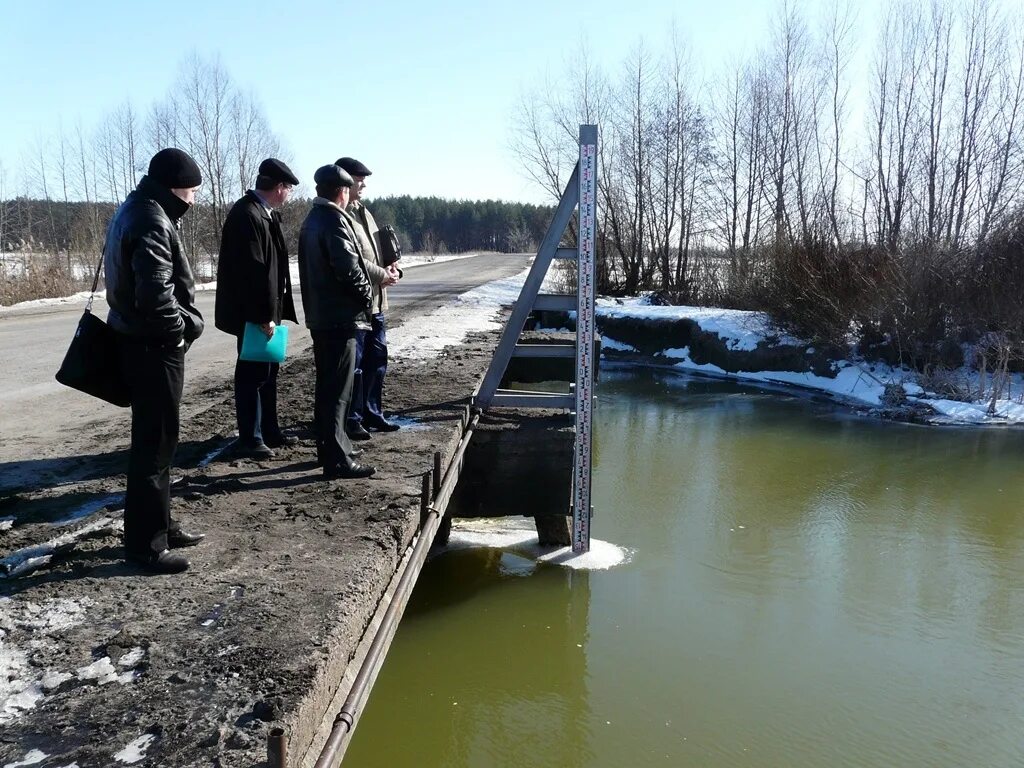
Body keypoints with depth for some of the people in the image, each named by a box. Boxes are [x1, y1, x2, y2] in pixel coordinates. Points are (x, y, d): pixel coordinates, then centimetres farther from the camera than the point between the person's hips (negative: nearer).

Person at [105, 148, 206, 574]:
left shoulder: (135, 210, 15)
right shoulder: (151, 222, -19)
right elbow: (155, 295, -29)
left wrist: (183, 321, 8)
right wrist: (188, 324, -12)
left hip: (144, 340, 11)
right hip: (153, 346, -11)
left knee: (156, 438, 17)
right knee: (154, 442, -4)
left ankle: (159, 524, 29)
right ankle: (144, 541, 5)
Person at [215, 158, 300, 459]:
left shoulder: (264, 214, 11)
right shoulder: (247, 215, -19)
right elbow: (252, 269, -24)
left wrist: (273, 312, 13)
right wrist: (264, 315, -23)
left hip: (265, 310, 10)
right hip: (251, 313, -10)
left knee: (267, 370, 16)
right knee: (252, 372, -2)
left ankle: (269, 431, 27)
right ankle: (249, 439, 8)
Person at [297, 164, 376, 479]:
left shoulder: (311, 220, 16)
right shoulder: (334, 220, -15)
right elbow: (349, 268, -22)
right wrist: (366, 296, -7)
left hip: (319, 316, 10)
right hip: (340, 316, -10)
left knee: (326, 386, 16)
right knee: (338, 390, -7)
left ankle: (329, 447, 26)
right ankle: (337, 459, -3)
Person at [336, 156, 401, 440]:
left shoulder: (363, 212, 18)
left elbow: (378, 245, 21)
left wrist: (392, 269, 2)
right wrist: (381, 275, -14)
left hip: (375, 300, 9)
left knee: (377, 359, 15)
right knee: (354, 363, -2)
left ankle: (372, 413, 26)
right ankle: (352, 419, 8)